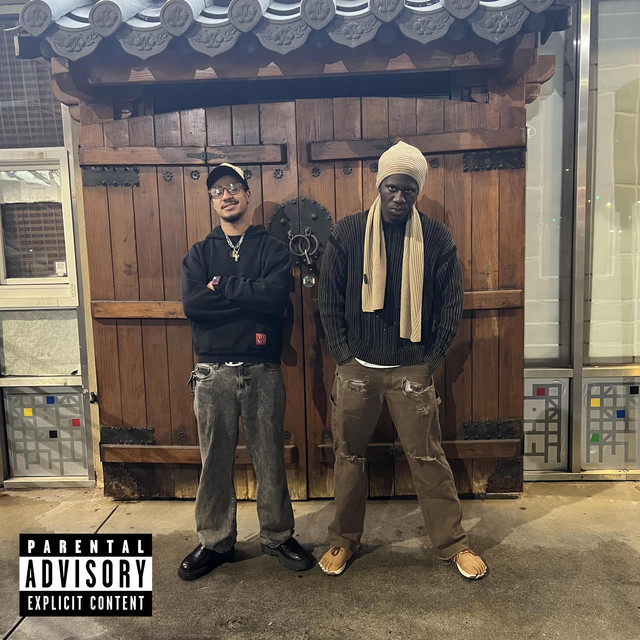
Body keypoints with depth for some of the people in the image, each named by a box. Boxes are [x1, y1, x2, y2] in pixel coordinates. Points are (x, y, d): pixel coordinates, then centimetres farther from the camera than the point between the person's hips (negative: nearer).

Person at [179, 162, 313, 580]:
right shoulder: (200, 254, 10)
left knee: (270, 458, 9)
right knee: (215, 460, 11)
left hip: (262, 369, -1)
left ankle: (278, 536, 28)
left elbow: (277, 297, -14)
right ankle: (215, 542, 29)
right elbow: (192, 305, -9)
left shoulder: (273, 249, 5)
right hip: (213, 371, 2)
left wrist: (221, 287, -10)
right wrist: (251, 298, -12)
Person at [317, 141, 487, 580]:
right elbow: (329, 299, 1)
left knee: (429, 458, 6)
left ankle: (453, 542, 26)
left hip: (412, 370, -1)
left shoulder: (436, 238, -1)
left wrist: (433, 359, -2)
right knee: (349, 456, 11)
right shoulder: (347, 233, -1)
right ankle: (344, 540, 30)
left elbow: (451, 304, 3)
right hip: (356, 367, 1)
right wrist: (343, 355, -3)